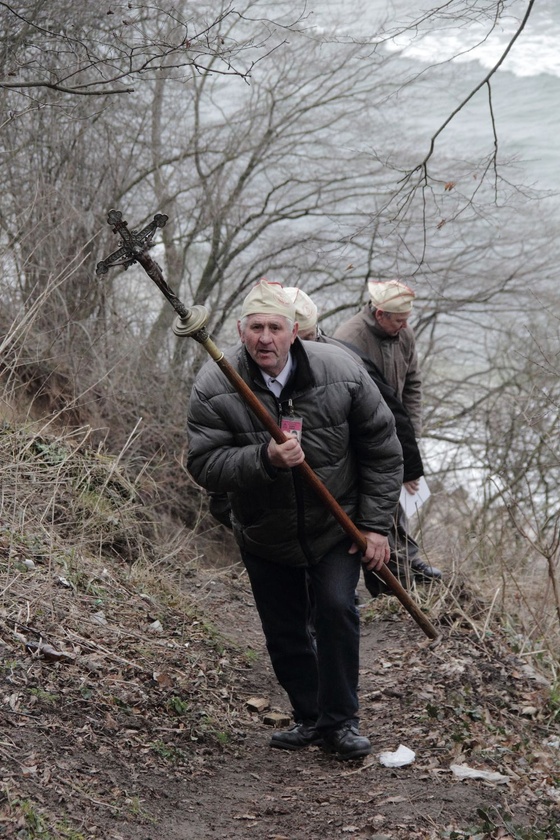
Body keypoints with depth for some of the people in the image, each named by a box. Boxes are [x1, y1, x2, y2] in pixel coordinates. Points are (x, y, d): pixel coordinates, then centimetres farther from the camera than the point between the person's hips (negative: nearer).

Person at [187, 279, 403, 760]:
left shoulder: (341, 374, -14)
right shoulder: (214, 389, -16)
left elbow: (382, 450, -5)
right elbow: (204, 465, -21)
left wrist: (376, 524, -8)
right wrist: (264, 459, -37)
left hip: (336, 528, -1)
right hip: (265, 537, 1)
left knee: (336, 609, -16)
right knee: (284, 633, 7)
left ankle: (341, 720, -1)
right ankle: (309, 718, 28)